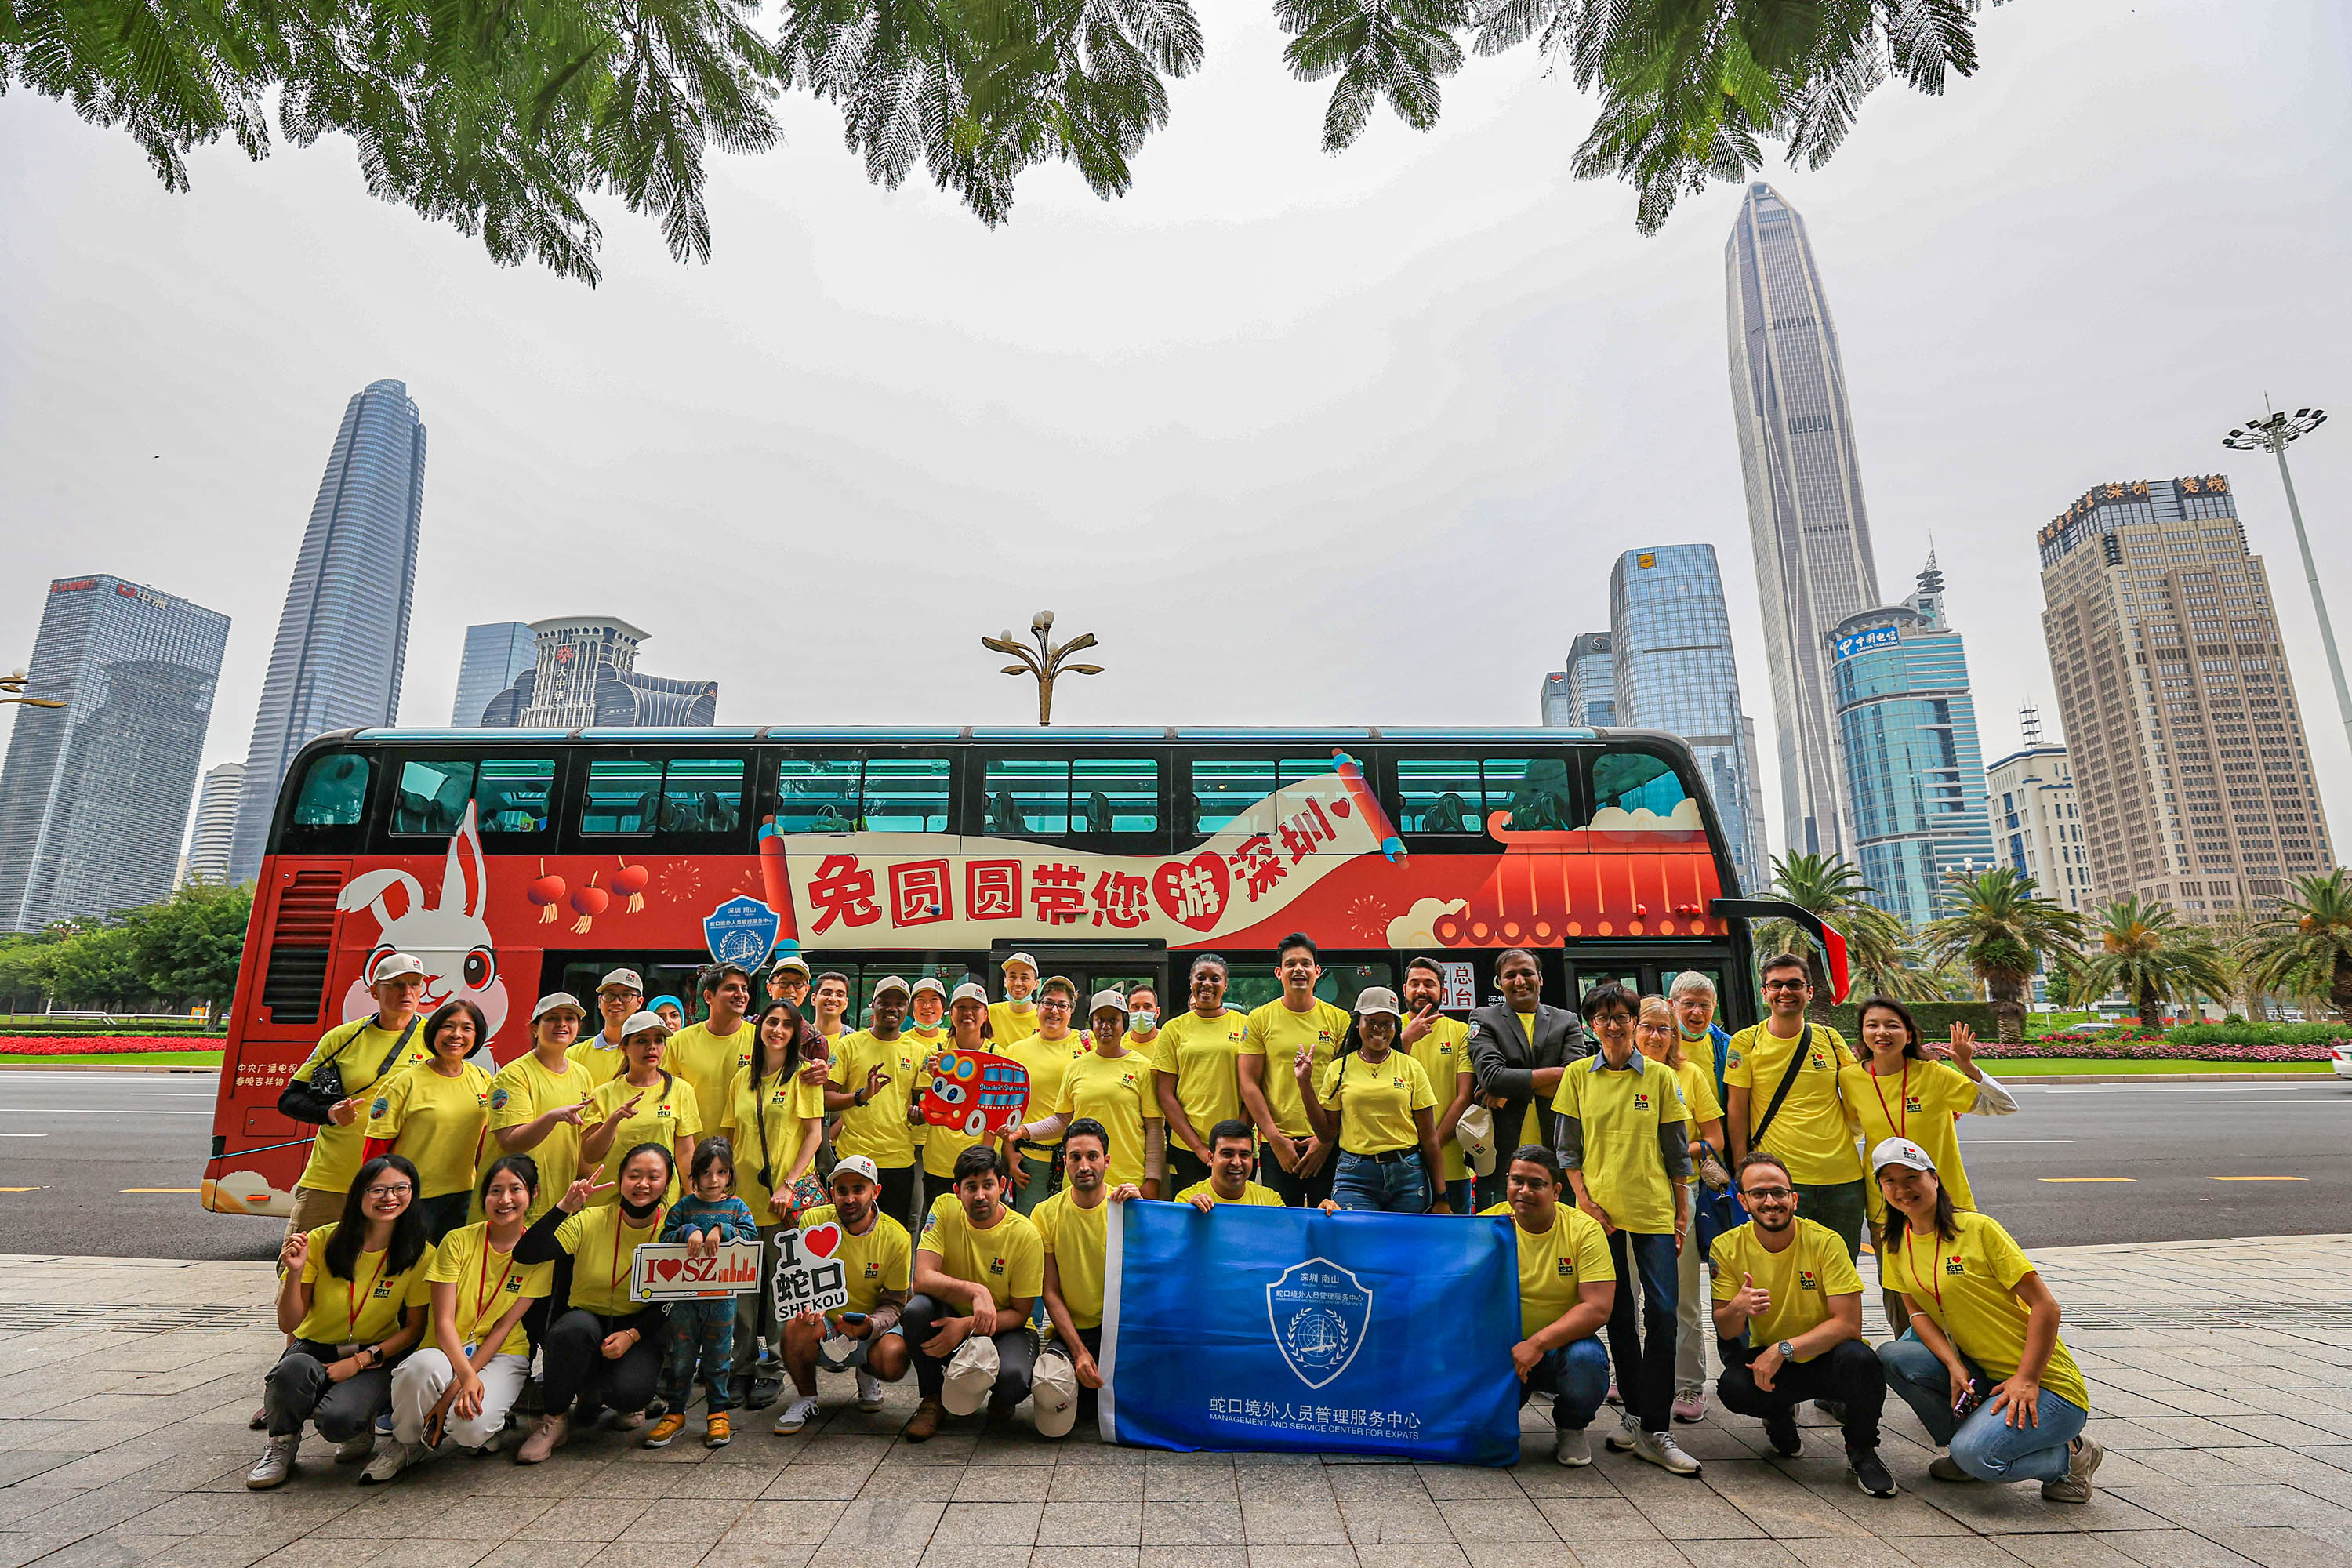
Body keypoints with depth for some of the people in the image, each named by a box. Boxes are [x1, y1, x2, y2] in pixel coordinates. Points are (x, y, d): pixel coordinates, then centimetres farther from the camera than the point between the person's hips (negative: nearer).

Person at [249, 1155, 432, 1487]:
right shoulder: (322, 1241, -9)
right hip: (314, 1350, 1)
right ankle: (281, 1444, -3)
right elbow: (289, 1324, -6)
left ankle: (360, 1428, 8)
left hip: (375, 1360, -1)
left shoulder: (419, 1254, -9)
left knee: (338, 1419, -31)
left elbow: (414, 1328, -3)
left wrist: (360, 1361, -15)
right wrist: (295, 1273, -22)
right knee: (294, 1369, -34)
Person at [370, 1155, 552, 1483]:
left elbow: (505, 1326, -8)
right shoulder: (459, 1241, -6)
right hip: (446, 1352, 1)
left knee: (471, 1426, -32)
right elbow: (443, 1321, -11)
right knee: (424, 1367, -36)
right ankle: (403, 1443, -4)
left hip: (501, 1356, -1)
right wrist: (466, 1374, -26)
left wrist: (458, 1385, -19)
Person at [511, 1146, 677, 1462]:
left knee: (630, 1391, -30)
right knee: (575, 1327, -35)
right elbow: (524, 1254, -23)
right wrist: (564, 1207, -32)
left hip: (640, 1328, 0)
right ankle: (553, 1420, -10)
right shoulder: (590, 1221, -11)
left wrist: (631, 1335, -20)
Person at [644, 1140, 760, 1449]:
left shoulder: (736, 1206, 3)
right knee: (681, 1356, 8)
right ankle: (675, 1413, 23)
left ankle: (718, 1412, 19)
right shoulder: (684, 1206, 3)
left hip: (723, 1295, 0)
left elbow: (751, 1235, -8)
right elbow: (665, 1237, -4)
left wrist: (722, 1230, -20)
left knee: (718, 1355, 7)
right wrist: (688, 1232, -21)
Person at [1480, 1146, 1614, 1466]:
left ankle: (1571, 1428, 3)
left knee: (1586, 1358, -33)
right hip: (1503, 1347, 1)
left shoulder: (1583, 1230, -8)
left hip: (1564, 1343, 0)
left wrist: (1537, 1343, -25)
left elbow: (1597, 1309, -15)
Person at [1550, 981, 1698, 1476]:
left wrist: (1683, 1212, 4)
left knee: (1661, 1312, -7)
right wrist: (1585, 1201, -5)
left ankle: (1653, 1430, 0)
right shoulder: (1579, 1075, 2)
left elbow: (1677, 1151, 6)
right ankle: (1635, 1413, 23)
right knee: (1618, 1315, 9)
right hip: (1601, 1210, 1)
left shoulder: (1661, 1077, 2)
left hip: (1653, 1210, -1)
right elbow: (1568, 1147, 5)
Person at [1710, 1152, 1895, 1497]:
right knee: (1733, 1387, -30)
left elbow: (1848, 1325, -20)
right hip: (1767, 1360, 1)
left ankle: (1861, 1452, -2)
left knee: (1859, 1359, -34)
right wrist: (1738, 1308, -30)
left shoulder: (1825, 1242, -16)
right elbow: (1725, 1331, -6)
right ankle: (1780, 1417, 9)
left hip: (1825, 1358, -1)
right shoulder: (1727, 1247, -10)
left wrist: (1783, 1348, -29)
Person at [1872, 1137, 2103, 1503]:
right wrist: (1954, 1366, -14)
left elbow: (2046, 1306, -14)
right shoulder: (1895, 1242, 4)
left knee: (1975, 1455, -28)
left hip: (2048, 1384, -6)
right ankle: (1965, 1443, 4)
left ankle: (2070, 1456, 3)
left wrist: (2026, 1380, -19)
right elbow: (1916, 1311, 3)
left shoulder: (1978, 1229, -14)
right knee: (1891, 1355, -18)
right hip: (1979, 1374, 6)